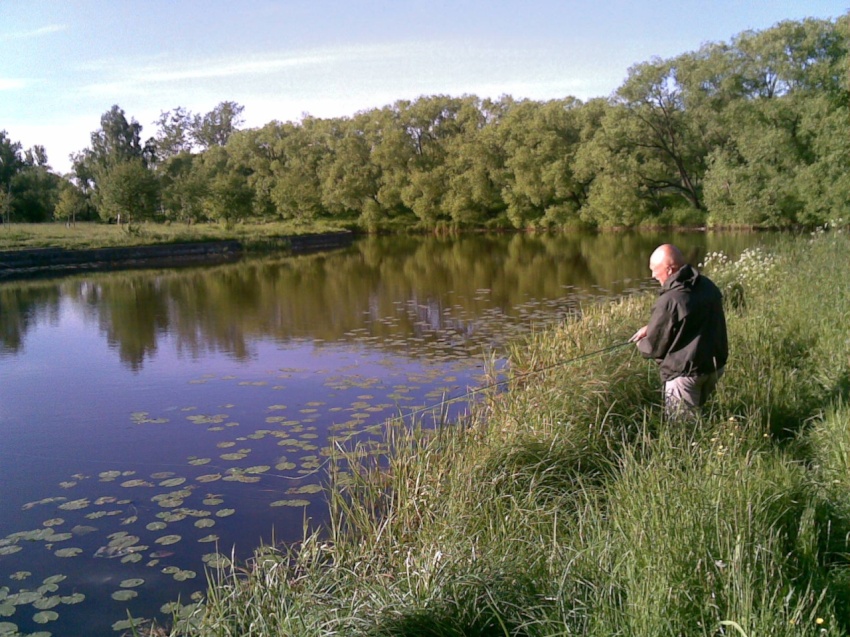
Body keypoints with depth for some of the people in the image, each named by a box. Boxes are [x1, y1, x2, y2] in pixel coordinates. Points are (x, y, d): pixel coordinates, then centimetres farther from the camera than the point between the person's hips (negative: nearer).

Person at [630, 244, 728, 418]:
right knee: (697, 414, 25)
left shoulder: (669, 301, -25)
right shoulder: (708, 286, 1)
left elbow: (654, 347, -14)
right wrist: (650, 328, 14)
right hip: (716, 366, 8)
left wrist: (640, 344, 9)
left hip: (686, 374, -8)